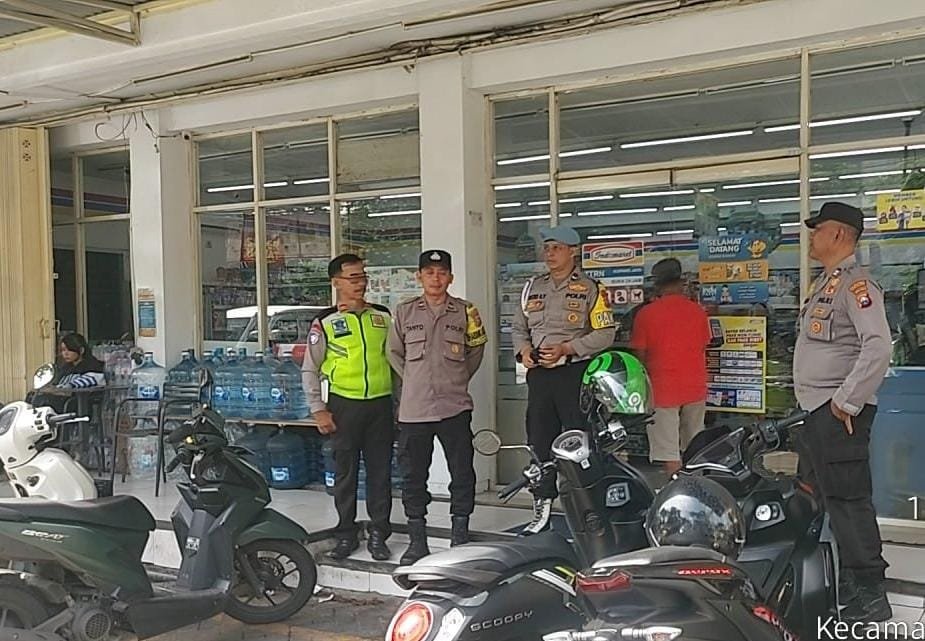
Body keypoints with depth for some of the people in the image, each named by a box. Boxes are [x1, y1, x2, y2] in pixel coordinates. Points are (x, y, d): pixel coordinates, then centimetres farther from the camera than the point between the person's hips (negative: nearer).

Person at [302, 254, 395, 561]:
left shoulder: (383, 316, 9)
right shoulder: (325, 322, -1)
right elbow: (310, 369, 1)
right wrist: (318, 410, -4)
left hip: (381, 403, 2)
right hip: (343, 405, -2)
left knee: (380, 471, 6)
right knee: (345, 472, 7)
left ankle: (378, 534, 17)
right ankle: (346, 534, 20)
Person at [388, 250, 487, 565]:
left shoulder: (466, 312, 3)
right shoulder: (405, 312, 5)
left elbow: (475, 351, 15)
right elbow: (394, 353, 14)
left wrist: (458, 380, 11)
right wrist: (414, 380, 9)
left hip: (454, 407, 0)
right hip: (414, 409, 1)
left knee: (462, 473, 4)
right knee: (414, 475, 7)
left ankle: (460, 536, 19)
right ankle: (417, 540, 19)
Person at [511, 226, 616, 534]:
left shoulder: (591, 288, -2)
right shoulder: (532, 288, 15)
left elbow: (605, 333, -7)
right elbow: (518, 328, 20)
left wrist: (566, 349, -16)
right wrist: (524, 350, -2)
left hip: (575, 373, -5)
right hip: (539, 374, 6)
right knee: (539, 442, 10)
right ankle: (541, 511, 20)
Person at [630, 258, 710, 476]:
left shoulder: (646, 314, -8)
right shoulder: (698, 311, 1)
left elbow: (640, 356, -3)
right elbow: (703, 348, 12)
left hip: (663, 389, -4)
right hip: (695, 388, 4)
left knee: (669, 454, -1)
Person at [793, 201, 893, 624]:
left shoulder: (855, 283, -13)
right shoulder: (826, 284, 18)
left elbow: (878, 348, -24)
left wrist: (846, 402, -21)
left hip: (838, 413, -11)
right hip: (817, 411, 11)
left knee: (847, 501, -8)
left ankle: (869, 600, 0)